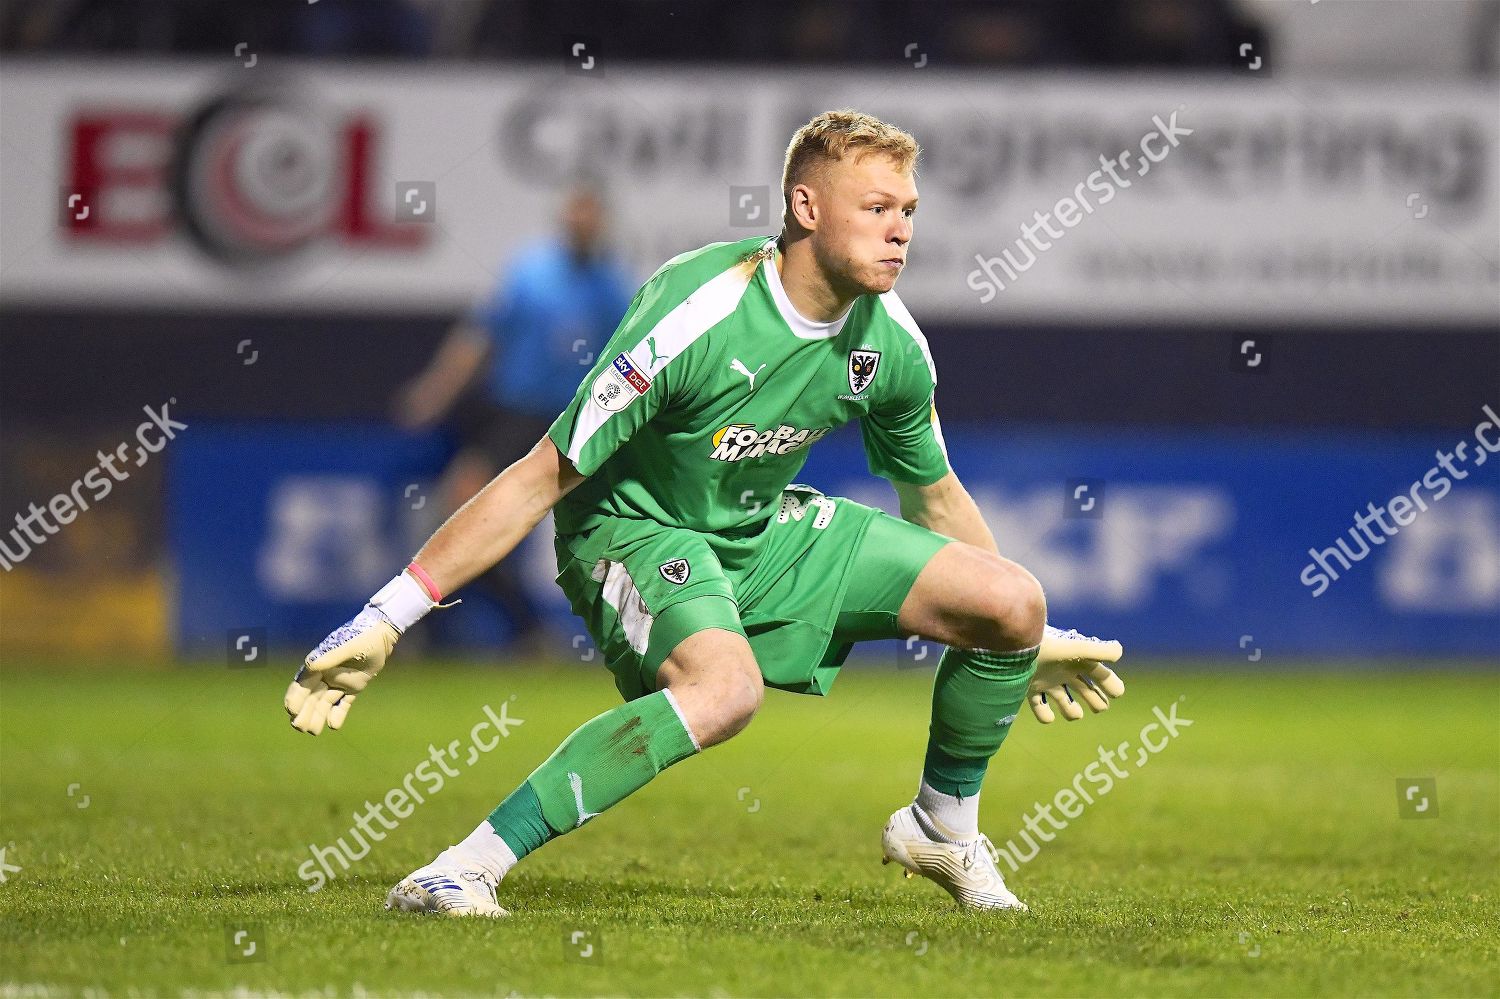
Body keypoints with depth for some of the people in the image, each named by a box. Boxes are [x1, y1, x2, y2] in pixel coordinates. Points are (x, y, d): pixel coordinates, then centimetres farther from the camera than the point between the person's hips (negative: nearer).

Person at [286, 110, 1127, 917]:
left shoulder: (892, 345, -10)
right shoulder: (694, 321, -29)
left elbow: (936, 496, 12)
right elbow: (539, 483, -25)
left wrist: (1030, 639, 21)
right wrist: (383, 622, -25)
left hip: (766, 526, 7)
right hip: (632, 526, -7)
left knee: (1013, 603, -5)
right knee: (726, 685, -39)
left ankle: (942, 828, 21)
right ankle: (462, 871, -35)